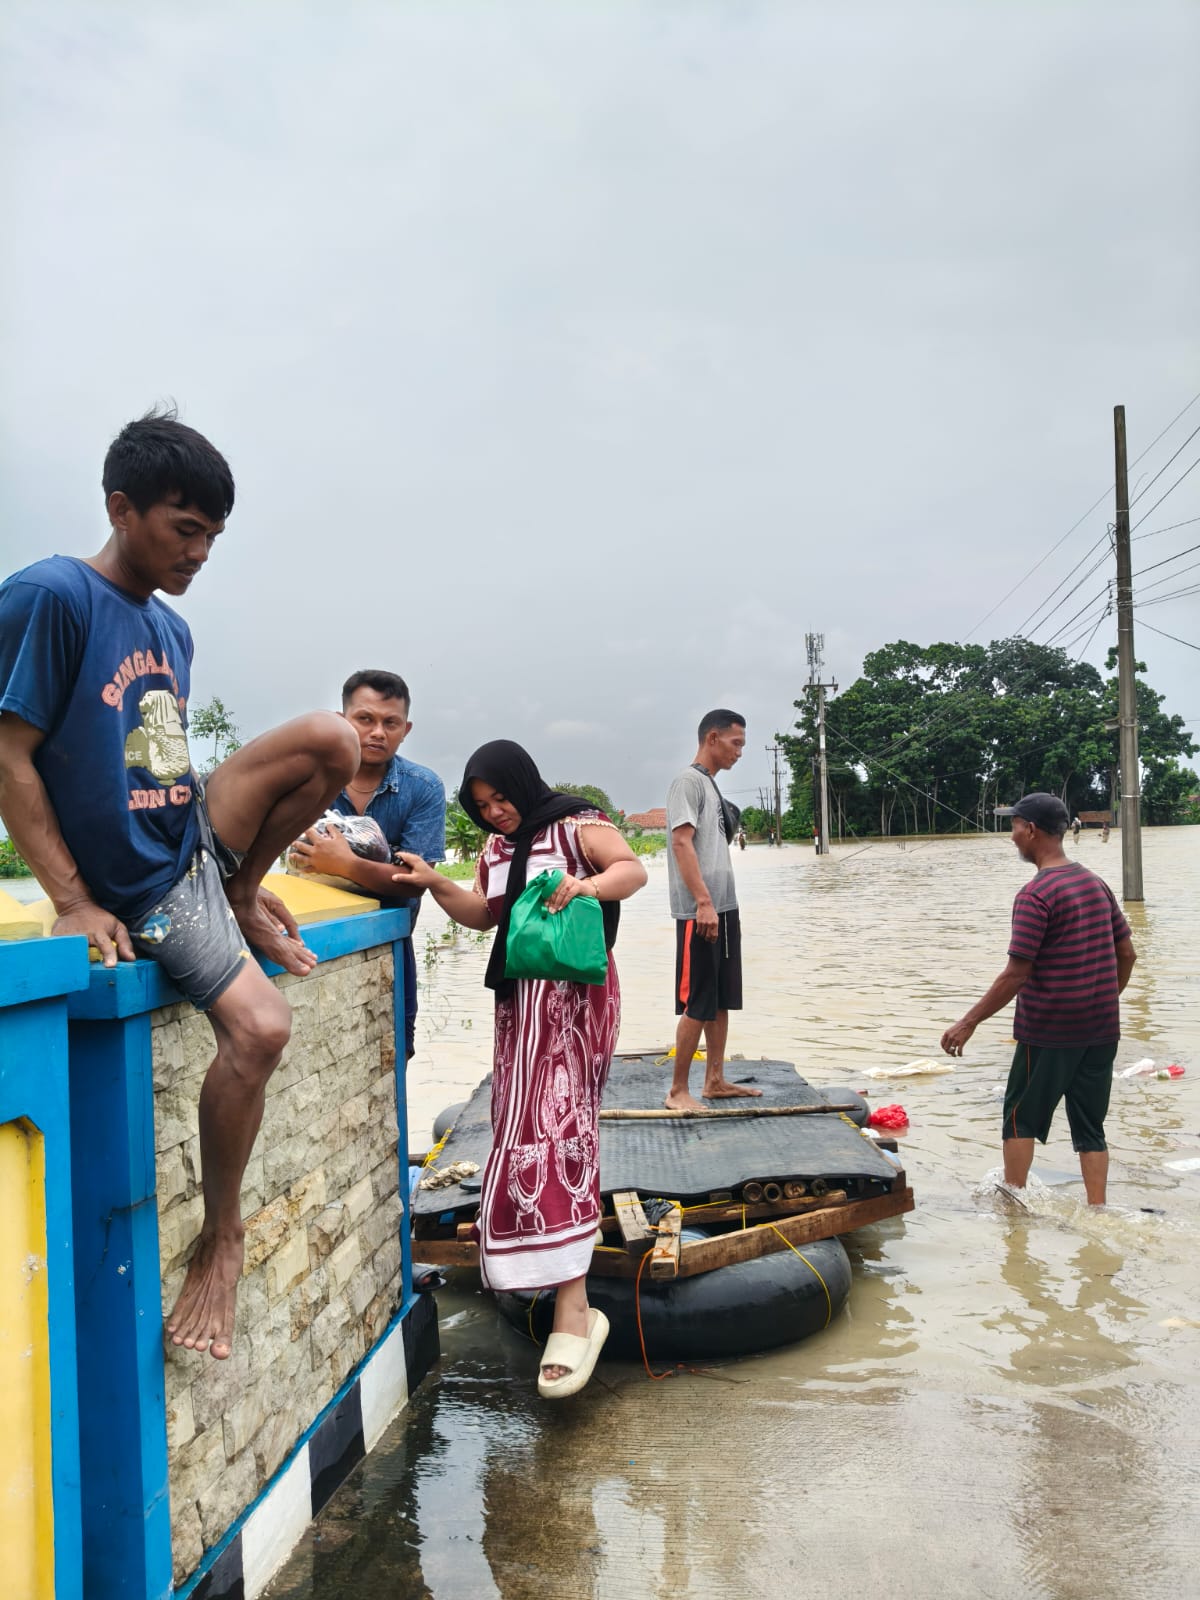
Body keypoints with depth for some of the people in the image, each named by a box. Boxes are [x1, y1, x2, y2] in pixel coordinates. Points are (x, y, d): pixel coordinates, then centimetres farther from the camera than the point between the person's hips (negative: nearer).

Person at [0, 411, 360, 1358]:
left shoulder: (172, 630, 8)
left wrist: (241, 884, 12)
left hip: (200, 833, 7)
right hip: (145, 886, -7)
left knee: (330, 740, -9)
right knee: (258, 1029, -17)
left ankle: (244, 903, 8)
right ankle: (221, 1239, 5)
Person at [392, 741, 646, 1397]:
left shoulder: (576, 825, -7)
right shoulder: (497, 845, 15)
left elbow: (634, 869, -19)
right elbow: (481, 914, 12)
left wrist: (589, 883, -39)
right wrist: (435, 883, -4)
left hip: (574, 996, -8)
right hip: (518, 998, 8)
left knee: (551, 1127, -18)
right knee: (522, 1121, 13)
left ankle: (573, 1310, -20)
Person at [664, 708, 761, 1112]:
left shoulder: (712, 786, 19)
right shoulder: (688, 782, -10)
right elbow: (682, 843, -19)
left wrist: (724, 907, 20)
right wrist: (703, 902, -25)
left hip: (723, 909, 10)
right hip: (700, 912, -10)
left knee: (722, 1001, 12)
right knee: (697, 1005, -6)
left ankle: (715, 1080, 21)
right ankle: (677, 1091, 1)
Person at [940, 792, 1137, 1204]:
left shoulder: (1035, 895, -17)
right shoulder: (1096, 883, 7)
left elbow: (1016, 975, -19)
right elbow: (1126, 955, 13)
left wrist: (968, 1023, -13)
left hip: (1049, 1031, -7)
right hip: (1102, 1028, 7)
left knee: (1022, 1117, 10)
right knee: (1090, 1126, 12)